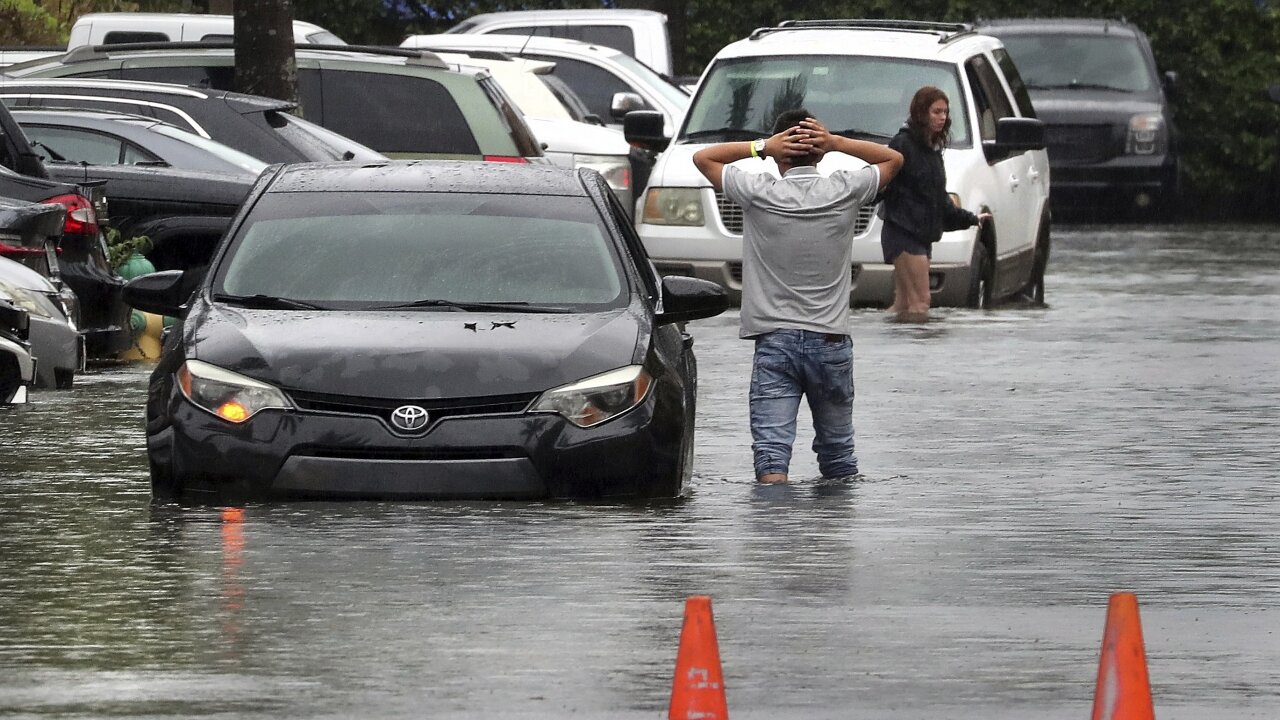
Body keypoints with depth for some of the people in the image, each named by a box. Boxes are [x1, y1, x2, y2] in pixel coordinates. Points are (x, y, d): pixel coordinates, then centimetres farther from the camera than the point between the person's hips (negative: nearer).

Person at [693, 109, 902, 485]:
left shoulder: (760, 193, -6)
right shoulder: (844, 191, -2)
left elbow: (703, 157, 8)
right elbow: (893, 158, 17)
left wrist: (760, 147, -2)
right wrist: (837, 143, 2)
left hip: (774, 341, -2)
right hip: (831, 341, 2)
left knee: (771, 452, -10)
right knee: (837, 453, 16)